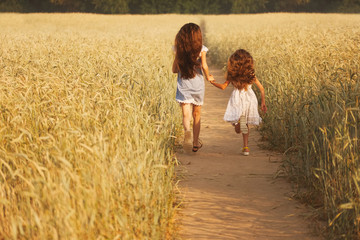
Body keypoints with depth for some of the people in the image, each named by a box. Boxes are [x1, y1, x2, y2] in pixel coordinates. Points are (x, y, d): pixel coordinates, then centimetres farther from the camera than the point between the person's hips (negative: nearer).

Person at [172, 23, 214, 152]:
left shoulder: (178, 49, 1)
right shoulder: (201, 49, -5)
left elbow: (174, 69, 4)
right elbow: (204, 66, -15)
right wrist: (208, 77, 3)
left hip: (183, 85, 0)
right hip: (198, 84, 0)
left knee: (186, 115, -6)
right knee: (196, 114, 15)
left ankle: (187, 130, -39)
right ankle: (196, 143, 22)